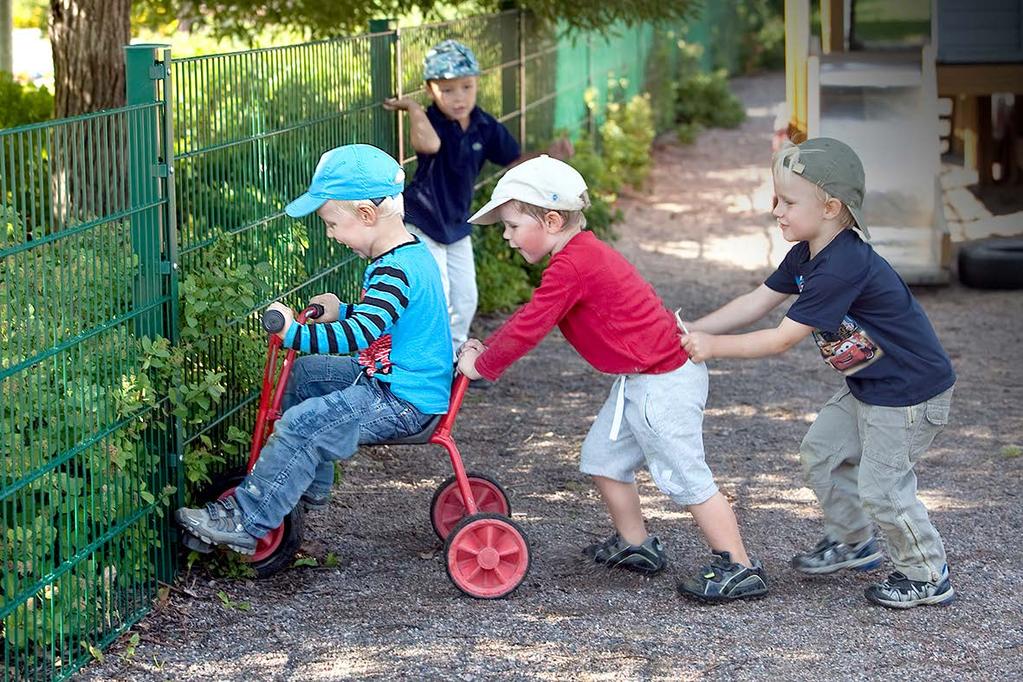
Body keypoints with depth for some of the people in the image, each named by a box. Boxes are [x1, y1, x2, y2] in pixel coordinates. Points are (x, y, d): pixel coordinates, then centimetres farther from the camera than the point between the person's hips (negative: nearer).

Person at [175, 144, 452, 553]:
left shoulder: (396, 271, -24)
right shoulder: (408, 255, 9)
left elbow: (359, 335, -35)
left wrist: (294, 333, -34)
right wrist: (343, 312, 14)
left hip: (402, 403, -11)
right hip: (387, 378, 11)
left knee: (300, 426, -20)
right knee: (305, 373, 22)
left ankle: (245, 522, -15)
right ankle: (309, 482, 29)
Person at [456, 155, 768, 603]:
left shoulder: (571, 268, -21)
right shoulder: (582, 255, 12)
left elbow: (528, 329, -19)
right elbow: (531, 316, 22)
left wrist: (481, 365, -5)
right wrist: (485, 348, 16)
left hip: (663, 382, -11)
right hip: (639, 380, 11)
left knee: (684, 477, -6)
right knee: (603, 458, 18)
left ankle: (739, 568, -2)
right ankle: (635, 545, 29)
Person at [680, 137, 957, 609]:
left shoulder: (842, 268, -31)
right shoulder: (806, 256, 0)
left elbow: (782, 339, -28)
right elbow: (756, 303, 2)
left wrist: (713, 347, -22)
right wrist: (693, 331, -6)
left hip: (910, 393, -10)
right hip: (868, 386, 10)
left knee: (881, 488, -4)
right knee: (821, 454, 16)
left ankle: (927, 576, 14)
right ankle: (851, 543, 34)